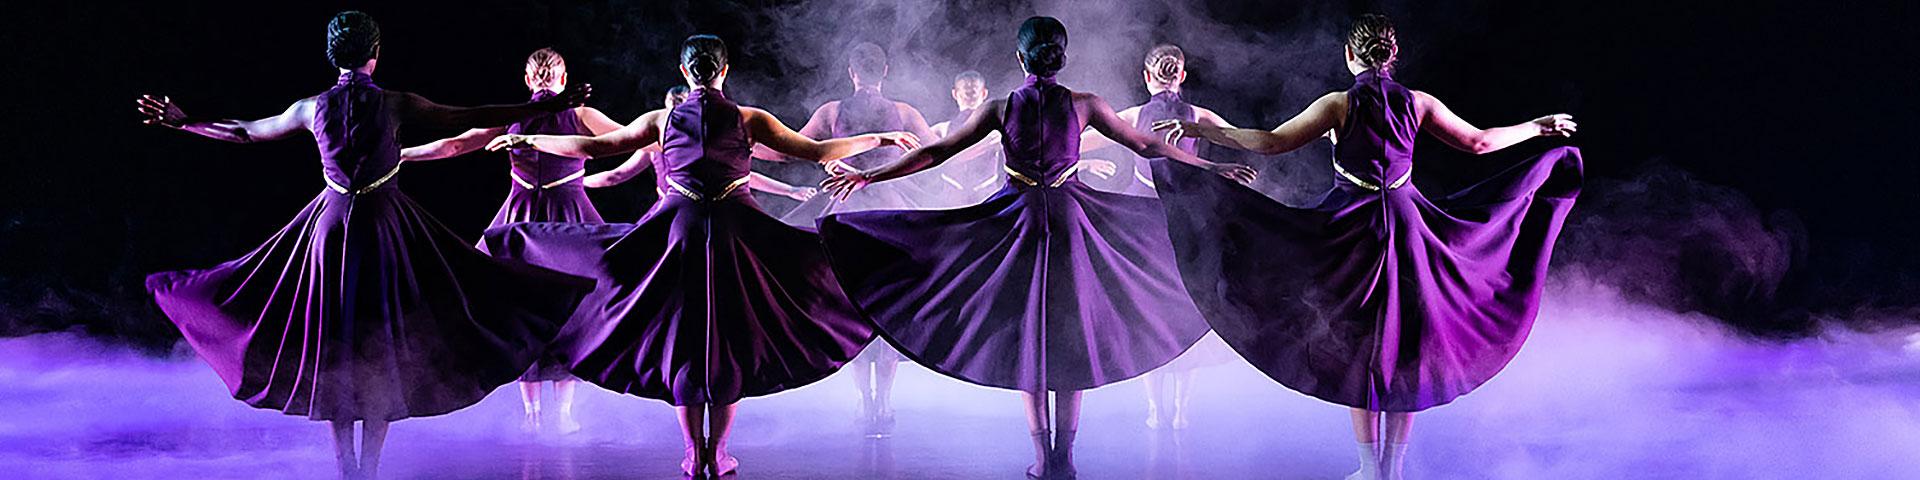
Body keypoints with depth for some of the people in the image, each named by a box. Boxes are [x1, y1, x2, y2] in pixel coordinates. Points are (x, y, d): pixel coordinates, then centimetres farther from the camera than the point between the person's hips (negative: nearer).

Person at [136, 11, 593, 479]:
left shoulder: (312, 107, 0)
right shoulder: (395, 104, -8)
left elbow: (245, 132, 12)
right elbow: (473, 118, -5)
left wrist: (180, 121, 28)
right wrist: (550, 106, 1)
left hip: (331, 225, 3)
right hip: (385, 226, -3)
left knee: (332, 351, 10)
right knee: (384, 351, 4)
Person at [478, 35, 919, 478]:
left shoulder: (663, 120, 2)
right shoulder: (749, 120, 0)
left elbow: (595, 146, 5)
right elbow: (816, 151, 1)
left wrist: (528, 140, 17)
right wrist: (879, 139, 12)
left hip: (676, 232, 1)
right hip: (738, 236, -1)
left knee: (681, 339, 9)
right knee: (733, 339, 8)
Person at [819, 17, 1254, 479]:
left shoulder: (1001, 108, -5)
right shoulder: (1082, 105, -4)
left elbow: (935, 152, -3)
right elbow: (1147, 145, 4)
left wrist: (869, 176, 5)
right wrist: (1212, 166, 15)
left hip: (1017, 223, 0)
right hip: (1071, 224, 0)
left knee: (1026, 335, 8)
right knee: (1070, 333, 9)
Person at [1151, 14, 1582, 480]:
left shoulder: (1339, 105, -9)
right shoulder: (1418, 104, -1)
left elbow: (1272, 142, -14)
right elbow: (1479, 142, 8)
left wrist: (1202, 130, -8)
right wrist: (1539, 126, 22)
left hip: (1352, 231, -2)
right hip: (1408, 229, 2)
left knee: (1355, 347, 6)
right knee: (1404, 346, 10)